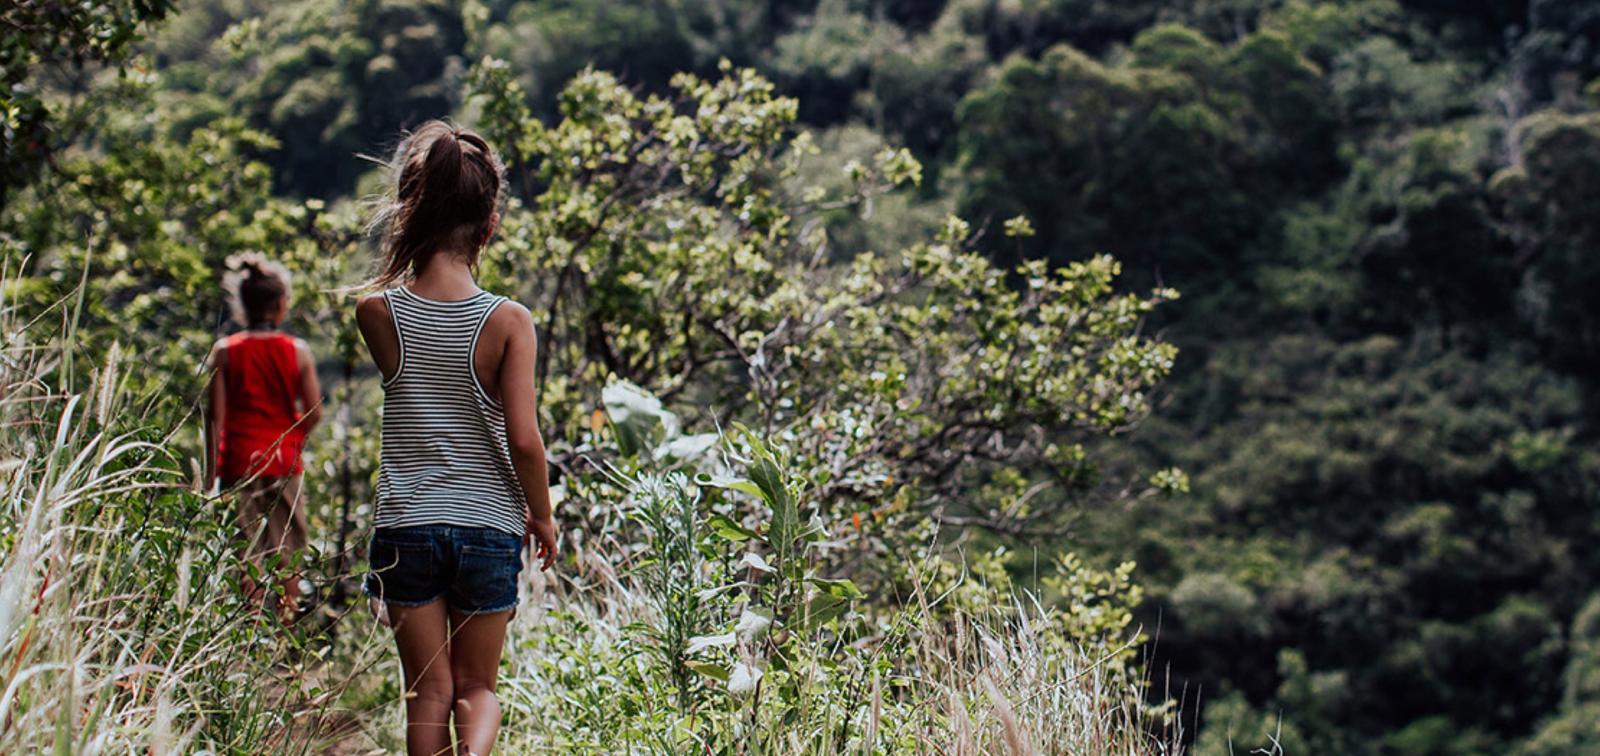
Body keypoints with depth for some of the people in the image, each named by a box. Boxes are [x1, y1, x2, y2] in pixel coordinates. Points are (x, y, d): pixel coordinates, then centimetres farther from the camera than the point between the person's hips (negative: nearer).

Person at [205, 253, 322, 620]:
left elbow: (215, 416, -5)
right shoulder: (297, 351, -2)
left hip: (239, 462, -1)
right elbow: (314, 412, -2)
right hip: (284, 463, 1)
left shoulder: (225, 351, -3)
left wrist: (211, 474, -1)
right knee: (288, 550, 11)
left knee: (247, 553, 1)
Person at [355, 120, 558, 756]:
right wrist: (541, 514, 3)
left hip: (405, 528, 1)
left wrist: (406, 253, 6)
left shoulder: (377, 314, -9)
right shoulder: (507, 322, -12)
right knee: (478, 687, 14)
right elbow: (524, 440, -12)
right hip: (488, 528, -1)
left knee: (429, 692, 12)